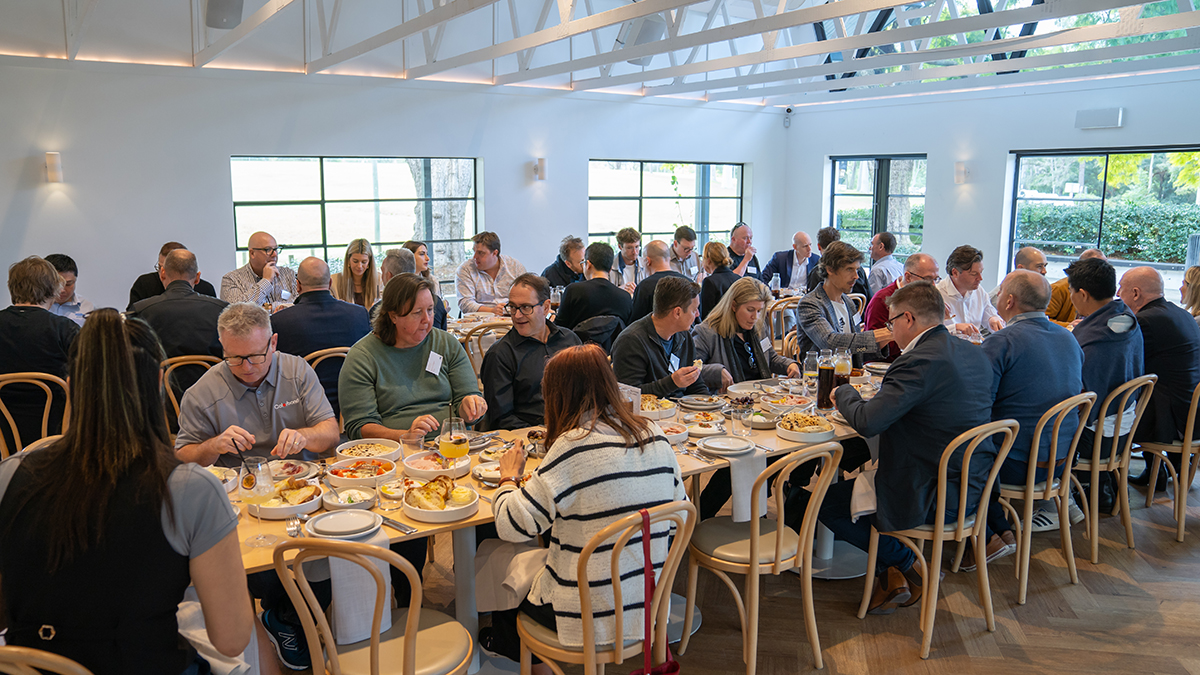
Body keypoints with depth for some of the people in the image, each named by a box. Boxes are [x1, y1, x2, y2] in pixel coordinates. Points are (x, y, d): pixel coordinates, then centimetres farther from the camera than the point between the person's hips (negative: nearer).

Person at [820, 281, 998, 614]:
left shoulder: (920, 361, -23)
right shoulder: (974, 353, 5)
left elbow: (867, 422, -27)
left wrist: (844, 393, -6)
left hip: (936, 497, -9)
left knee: (827, 502, 3)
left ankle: (910, 564, 13)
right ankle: (895, 573, 26)